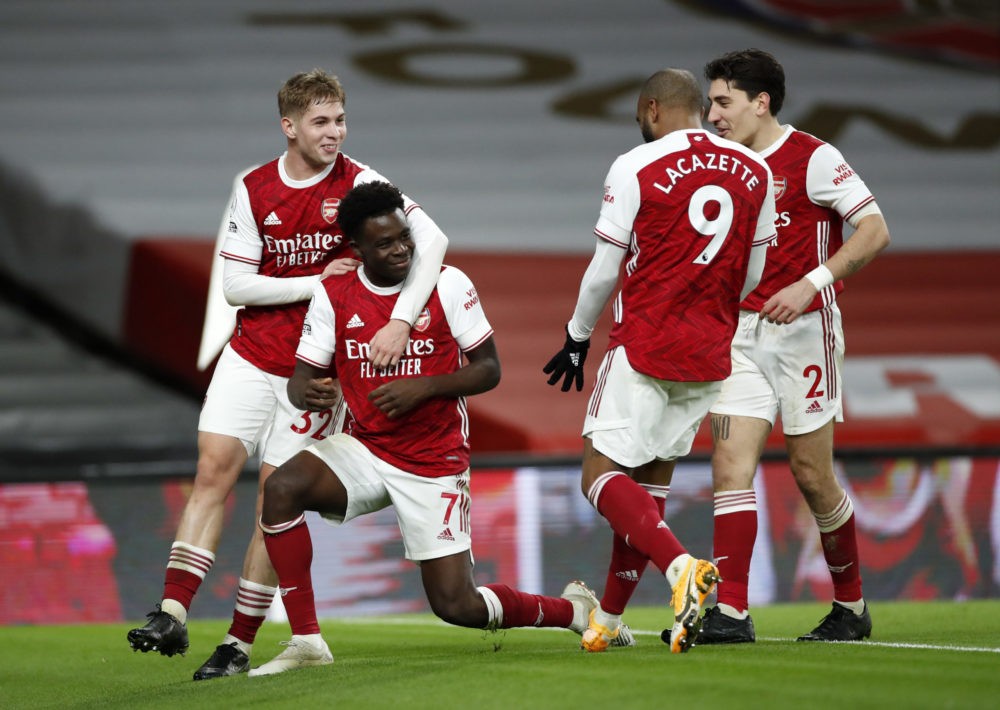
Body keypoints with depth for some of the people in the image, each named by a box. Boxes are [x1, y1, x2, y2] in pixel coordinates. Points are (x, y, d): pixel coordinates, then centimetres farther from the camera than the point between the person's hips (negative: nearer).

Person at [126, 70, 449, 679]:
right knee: (214, 471, -11)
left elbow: (430, 240, -20)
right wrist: (317, 283, -13)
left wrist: (401, 320, -31)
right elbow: (236, 285, -2)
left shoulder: (359, 183, -9)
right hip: (251, 355, 2)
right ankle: (173, 615, -12)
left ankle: (241, 644, 4)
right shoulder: (254, 189, -1)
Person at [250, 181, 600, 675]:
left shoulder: (448, 285, -9)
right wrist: (305, 393, -27)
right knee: (281, 488, -26)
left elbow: (488, 370, -6)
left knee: (457, 605, -6)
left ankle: (574, 609, 23)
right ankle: (306, 643, -18)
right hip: (366, 449, 3)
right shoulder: (333, 296, -2)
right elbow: (300, 378, -1)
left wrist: (423, 388, -22)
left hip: (435, 463, -3)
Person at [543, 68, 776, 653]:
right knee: (652, 477, 15)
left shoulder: (636, 168, -9)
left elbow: (605, 270, -4)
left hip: (645, 343, -6)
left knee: (602, 477, -2)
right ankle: (608, 618, 20)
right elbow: (751, 275, 12)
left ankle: (681, 566, -27)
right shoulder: (755, 172, 5)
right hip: (711, 354, 6)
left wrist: (577, 338, 11)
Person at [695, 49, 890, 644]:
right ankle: (731, 612, -14)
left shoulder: (812, 159, -9)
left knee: (812, 475, 2)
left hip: (803, 329, -6)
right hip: (743, 332, 6)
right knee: (730, 461, -9)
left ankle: (851, 606, 20)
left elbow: (875, 232, -13)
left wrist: (811, 284, -21)